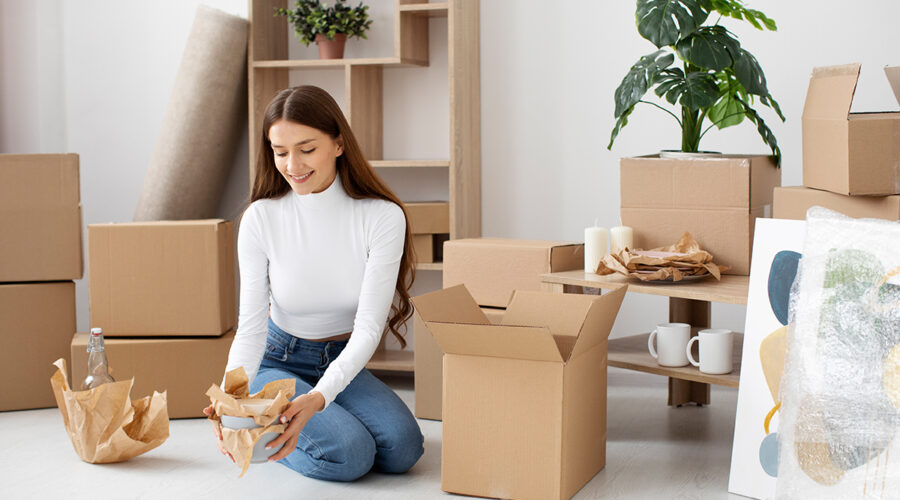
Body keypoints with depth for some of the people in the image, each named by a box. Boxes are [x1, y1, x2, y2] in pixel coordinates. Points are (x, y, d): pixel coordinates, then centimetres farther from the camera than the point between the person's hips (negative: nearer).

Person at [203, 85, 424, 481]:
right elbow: (251, 326, -16)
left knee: (402, 448, -22)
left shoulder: (382, 217, -17)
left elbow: (368, 326, -22)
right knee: (348, 453, -26)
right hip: (278, 362, -2)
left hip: (342, 362, 2)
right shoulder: (260, 218, -15)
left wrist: (319, 397, -40)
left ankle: (297, 423, 7)